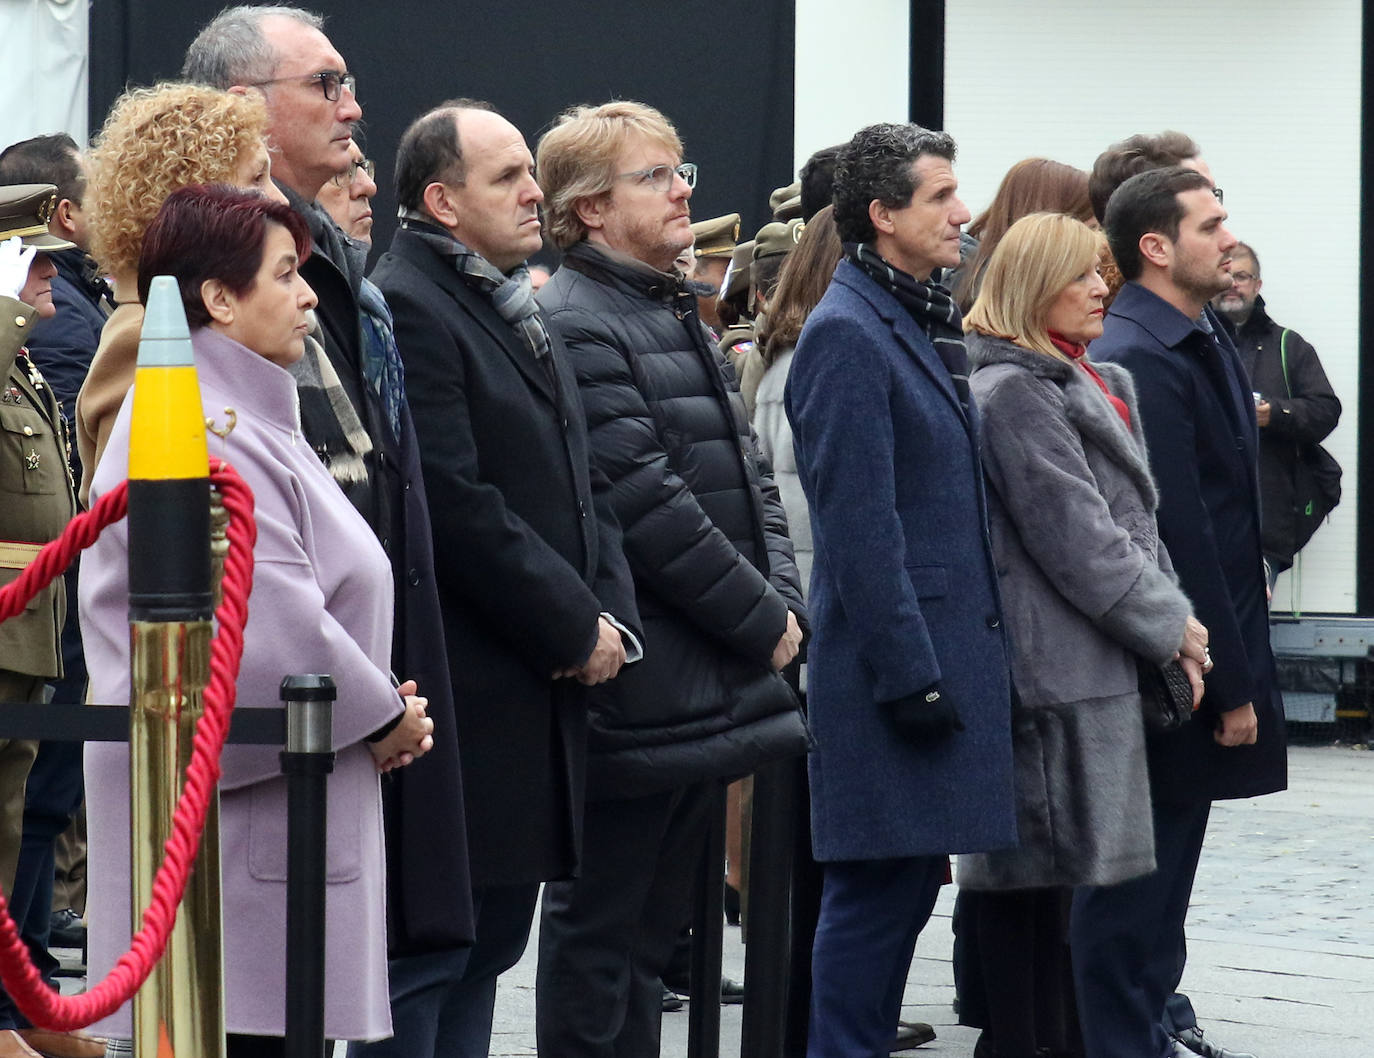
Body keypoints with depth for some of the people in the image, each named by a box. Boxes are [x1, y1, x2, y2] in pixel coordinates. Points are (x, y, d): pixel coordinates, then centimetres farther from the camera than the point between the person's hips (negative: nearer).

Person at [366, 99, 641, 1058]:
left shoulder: (518, 311, 18)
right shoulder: (405, 307, -13)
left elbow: (584, 486, 20)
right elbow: (456, 505, -20)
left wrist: (612, 615, 3)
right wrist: (577, 627, -13)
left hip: (544, 688, 10)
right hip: (467, 699, -10)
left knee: (491, 944, 14)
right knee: (430, 950, -6)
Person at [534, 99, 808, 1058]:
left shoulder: (678, 314, 17)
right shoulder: (576, 324, -14)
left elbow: (747, 472, 17)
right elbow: (648, 503, -19)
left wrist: (782, 601, 1)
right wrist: (764, 620, -13)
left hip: (710, 683, 9)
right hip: (640, 690, -9)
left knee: (653, 925, 15)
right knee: (601, 933, -1)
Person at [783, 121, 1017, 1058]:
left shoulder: (927, 322, 16)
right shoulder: (846, 333, -13)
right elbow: (858, 525, -18)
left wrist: (979, 656, 16)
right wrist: (911, 675, -20)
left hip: (951, 652, 9)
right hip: (895, 660, -9)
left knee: (908, 879, 12)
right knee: (881, 885, -4)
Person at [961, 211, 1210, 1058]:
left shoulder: (1100, 384, 18)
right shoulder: (1012, 393, -12)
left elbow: (1138, 521, 18)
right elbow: (1078, 539, -16)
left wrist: (1176, 624, 6)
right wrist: (1169, 626, -9)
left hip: (1099, 666, 9)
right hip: (1051, 666, -9)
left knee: (1054, 873, 12)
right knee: (1033, 875, -5)